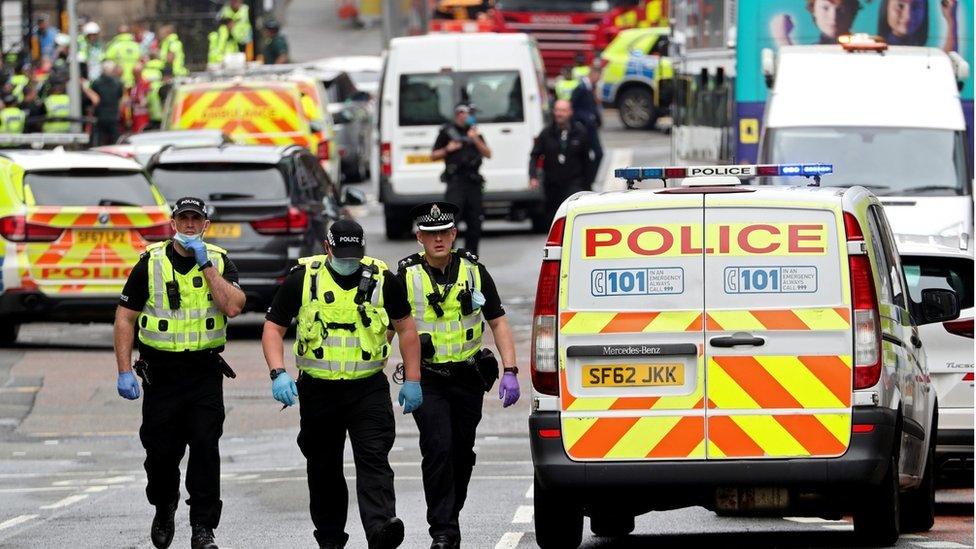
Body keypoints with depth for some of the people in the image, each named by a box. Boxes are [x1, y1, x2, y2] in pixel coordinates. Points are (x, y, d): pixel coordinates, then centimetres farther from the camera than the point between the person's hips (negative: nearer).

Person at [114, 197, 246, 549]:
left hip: (205, 372, 0)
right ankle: (164, 510, 32)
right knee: (161, 452, 5)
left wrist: (205, 265, -16)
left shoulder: (219, 262, 2)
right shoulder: (151, 263, 0)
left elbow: (233, 307, -15)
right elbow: (125, 318, 2)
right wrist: (124, 372, -4)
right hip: (161, 371, 0)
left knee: (205, 449, -10)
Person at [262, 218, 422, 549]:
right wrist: (278, 373, -16)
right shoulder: (303, 278, -3)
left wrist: (412, 381, 6)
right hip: (318, 389, 1)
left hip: (368, 388, -1)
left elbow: (406, 328, 10)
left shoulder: (382, 279, 0)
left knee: (374, 458, -17)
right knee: (324, 468, 9)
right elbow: (273, 327, -1)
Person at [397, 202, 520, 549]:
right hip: (426, 380, -3)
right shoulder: (406, 276, -3)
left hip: (468, 377, 3)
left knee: (462, 454, 9)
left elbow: (498, 323, 7)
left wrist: (510, 372, -1)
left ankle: (450, 518, 28)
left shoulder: (473, 271, 3)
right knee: (438, 450, -15)